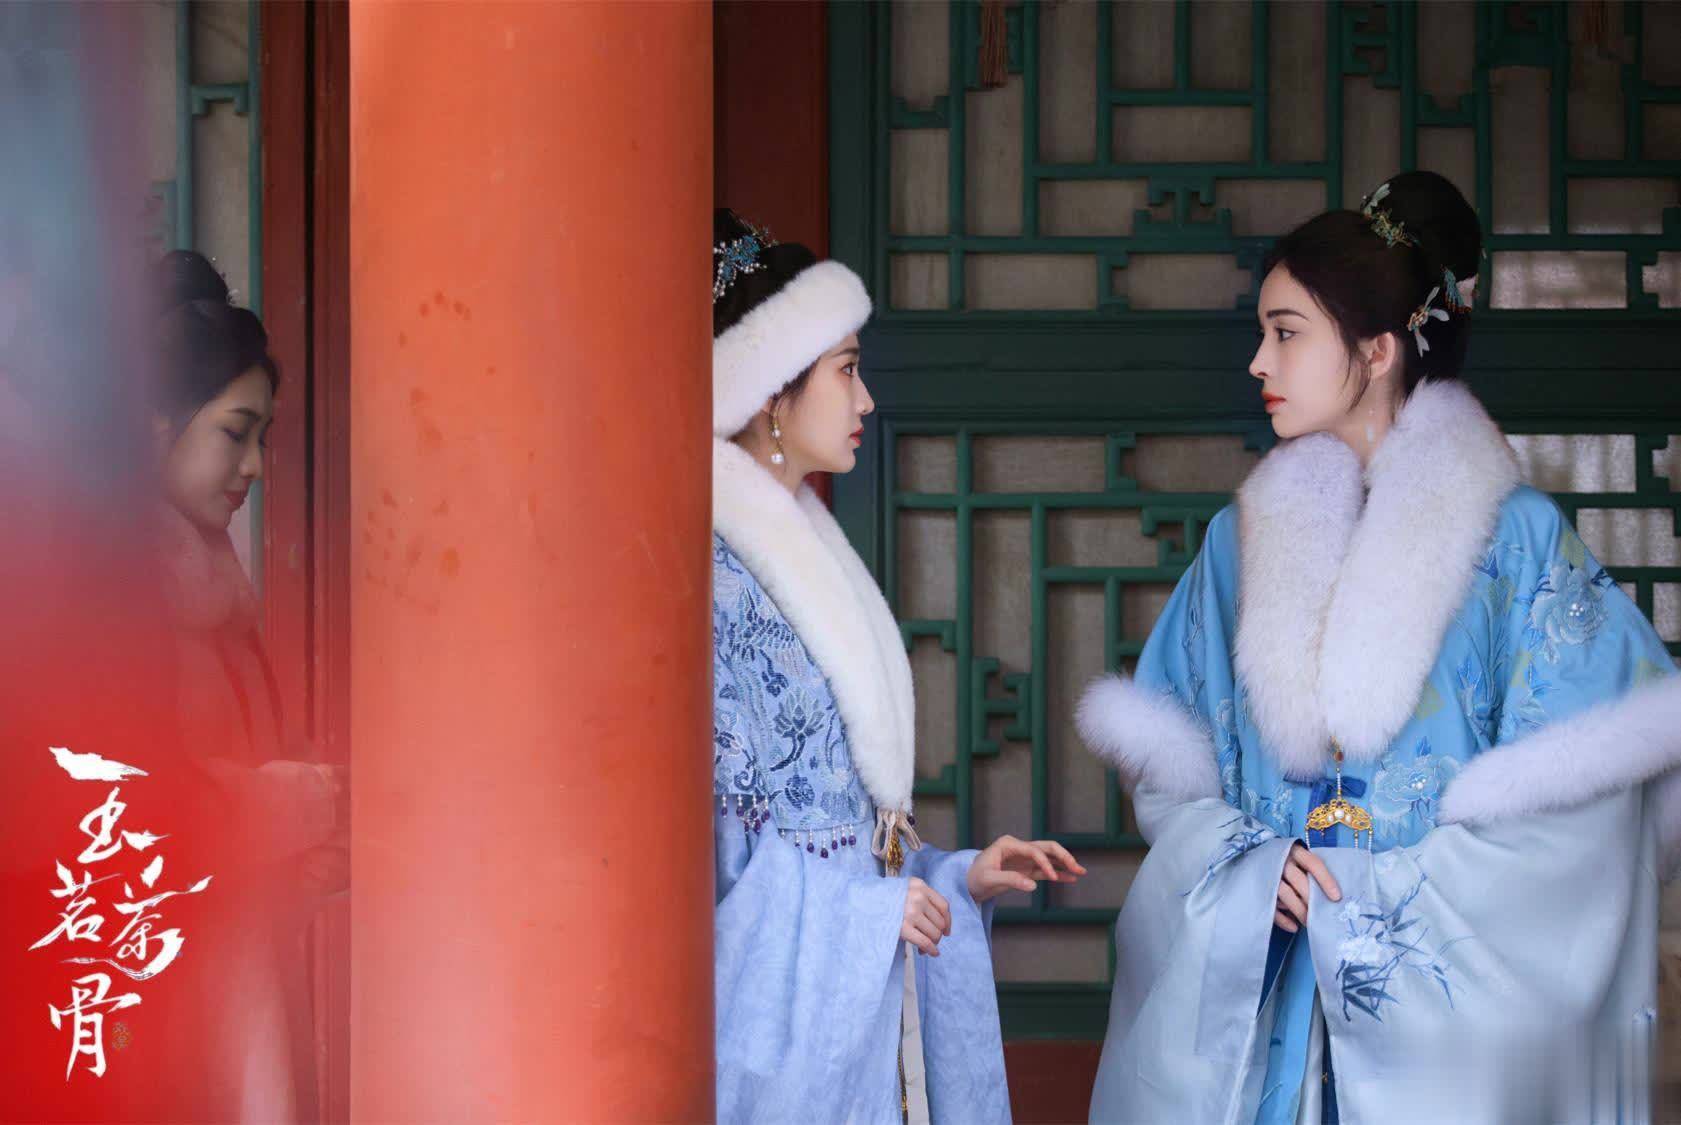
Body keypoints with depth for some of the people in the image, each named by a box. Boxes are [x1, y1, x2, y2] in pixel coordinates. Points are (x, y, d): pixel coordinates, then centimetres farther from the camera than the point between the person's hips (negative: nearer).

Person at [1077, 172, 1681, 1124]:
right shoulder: (1245, 536, 8)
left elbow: (1565, 795, -8)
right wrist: (1241, 867, -8)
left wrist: (1412, 907, -12)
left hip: (1444, 1004, -3)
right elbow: (1169, 763, 10)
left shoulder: (1518, 537, -4)